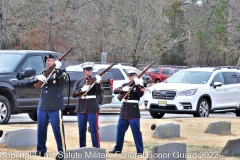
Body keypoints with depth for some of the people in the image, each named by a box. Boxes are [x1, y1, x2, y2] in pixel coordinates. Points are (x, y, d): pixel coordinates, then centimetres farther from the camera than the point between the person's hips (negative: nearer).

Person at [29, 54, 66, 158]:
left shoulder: (61, 72, 2)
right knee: (41, 129, 8)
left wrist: (58, 70, -35)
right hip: (42, 105, 6)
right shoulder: (44, 72, 17)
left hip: (55, 106, -6)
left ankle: (62, 151, -5)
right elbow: (31, 79, 7)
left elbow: (62, 81, -19)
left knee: (58, 128, -8)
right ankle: (41, 150, 16)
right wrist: (38, 77, -15)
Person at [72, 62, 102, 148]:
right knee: (81, 130, 7)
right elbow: (74, 94, 1)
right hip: (81, 108, 3)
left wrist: (98, 83, -26)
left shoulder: (95, 80, 3)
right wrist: (82, 90, -16)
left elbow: (99, 92, -11)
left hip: (92, 108, -3)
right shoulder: (79, 81, 10)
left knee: (94, 130, -5)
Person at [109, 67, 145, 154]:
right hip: (124, 112, 6)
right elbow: (115, 91, 2)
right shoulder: (125, 85, 14)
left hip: (134, 113, -6)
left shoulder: (139, 86, -1)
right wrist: (122, 89, -16)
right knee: (120, 130, 10)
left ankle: (140, 151, -3)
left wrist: (137, 85, -26)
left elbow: (140, 94, -19)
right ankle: (117, 149, 22)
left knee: (136, 132, -6)